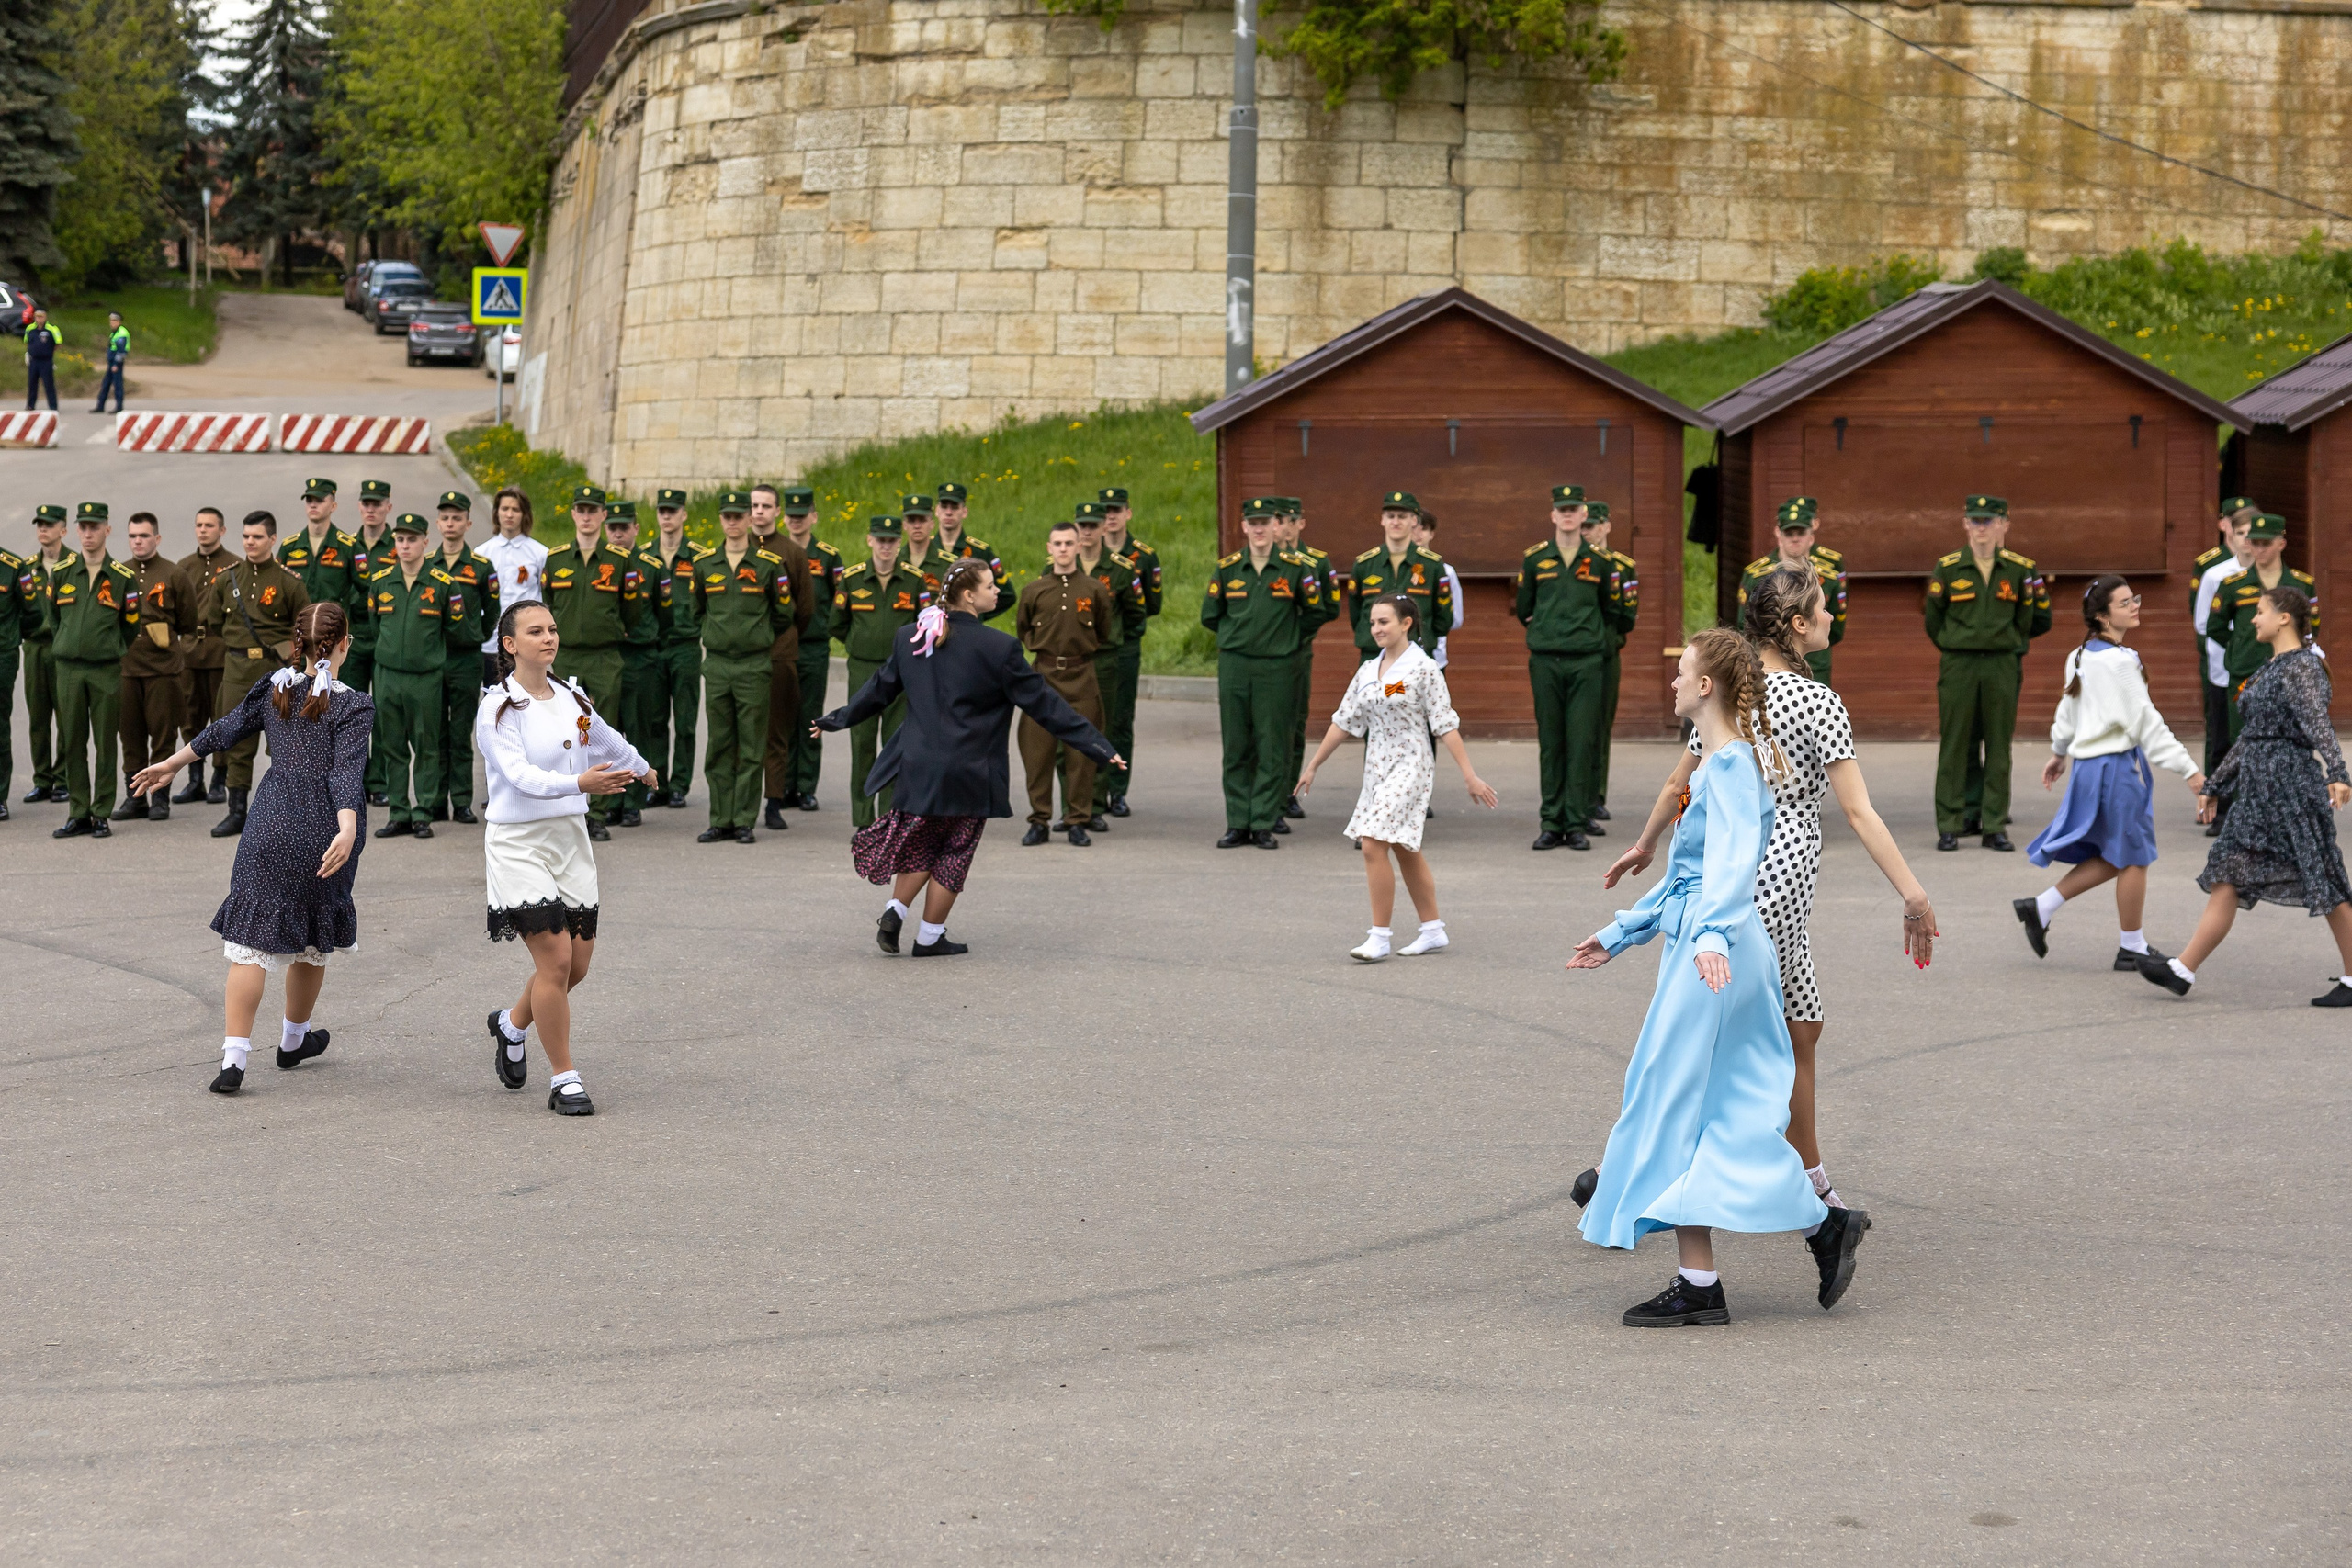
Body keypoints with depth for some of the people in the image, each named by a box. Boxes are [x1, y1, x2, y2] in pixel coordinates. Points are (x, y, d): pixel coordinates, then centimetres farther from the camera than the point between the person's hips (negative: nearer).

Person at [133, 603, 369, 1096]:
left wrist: (171, 764, 29)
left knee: (252, 937, 0)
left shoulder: (276, 689, 5)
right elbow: (346, 771, -21)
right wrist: (348, 832, -31)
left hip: (271, 828, 2)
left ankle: (234, 1058, -11)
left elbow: (224, 731, 15)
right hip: (324, 833, -2)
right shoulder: (354, 707, -7)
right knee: (311, 939, 18)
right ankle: (294, 1040, 36)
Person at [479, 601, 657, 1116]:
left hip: (570, 837, 6)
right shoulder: (498, 708, -10)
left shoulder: (572, 698, 9)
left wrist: (643, 769, 46)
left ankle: (513, 1025, 35)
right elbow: (520, 775, -23)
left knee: (578, 962, 6)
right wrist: (579, 783, -38)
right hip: (518, 842, -6)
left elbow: (608, 740, 29)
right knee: (555, 959, -12)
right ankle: (564, 1079, -1)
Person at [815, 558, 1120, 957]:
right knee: (954, 851, 8)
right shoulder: (998, 648, -13)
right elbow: (1042, 703, -11)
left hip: (916, 766, 5)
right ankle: (930, 936, 14)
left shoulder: (909, 638, 2)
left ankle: (895, 910, 4)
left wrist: (835, 719, 33)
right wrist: (1098, 746, -6)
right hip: (968, 774, -5)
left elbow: (879, 688, 14)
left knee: (919, 843, 19)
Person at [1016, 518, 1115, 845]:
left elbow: (1105, 633, 16)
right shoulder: (1033, 590, 6)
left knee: (1081, 751, -1)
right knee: (1038, 750, -2)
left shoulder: (1094, 589, 3)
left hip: (1082, 676, -1)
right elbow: (1022, 629, 21)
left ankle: (1077, 821, 6)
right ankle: (1039, 821, 6)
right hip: (1043, 675, 1)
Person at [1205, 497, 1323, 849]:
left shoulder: (1295, 568, 0)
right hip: (1234, 665, 2)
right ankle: (1237, 824, 9)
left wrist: (1288, 638, 11)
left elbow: (1314, 614, 10)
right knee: (1236, 747, 3)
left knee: (1272, 749, -1)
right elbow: (1209, 615, 15)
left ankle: (1264, 824, 4)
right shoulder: (1227, 568, 5)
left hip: (1276, 668, -2)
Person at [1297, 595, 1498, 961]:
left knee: (1374, 845, -16)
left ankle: (1379, 937, -11)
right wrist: (1313, 766, 16)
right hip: (1377, 767, 7)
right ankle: (1432, 930, 23)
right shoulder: (1367, 671, 9)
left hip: (1409, 768, -7)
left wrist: (1469, 776, -13)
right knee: (1406, 852, 13)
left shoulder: (1423, 669, -9)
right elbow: (1344, 721, 15)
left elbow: (1446, 725, -10)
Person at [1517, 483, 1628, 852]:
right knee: (1550, 744, 2)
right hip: (1546, 662, 1)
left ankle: (1578, 824, 0)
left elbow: (1614, 613, 17)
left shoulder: (1601, 561, 7)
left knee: (1582, 743, -3)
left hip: (1587, 662, -1)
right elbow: (1523, 610, 17)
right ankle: (1551, 824, 6)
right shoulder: (1533, 558, 7)